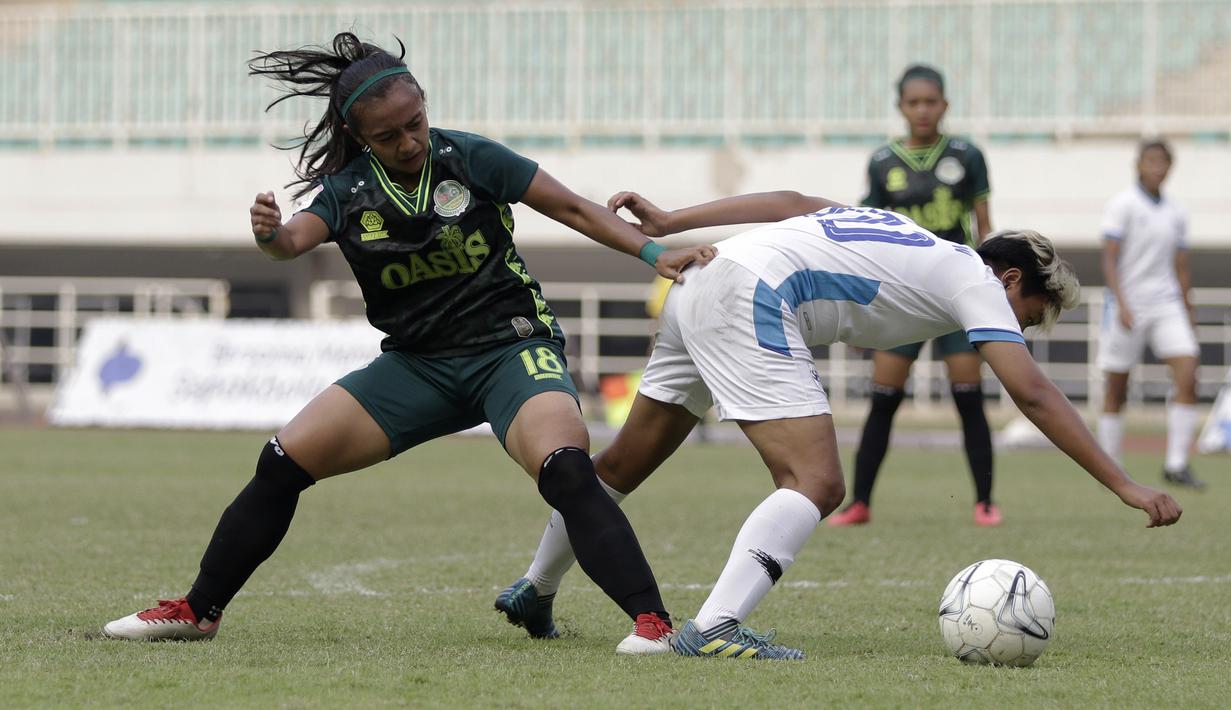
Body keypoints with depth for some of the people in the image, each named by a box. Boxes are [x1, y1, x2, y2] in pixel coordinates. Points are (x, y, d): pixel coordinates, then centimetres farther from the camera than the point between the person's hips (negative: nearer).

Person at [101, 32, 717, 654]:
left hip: (510, 347, -4)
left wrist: (654, 255, -10)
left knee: (565, 470, -33)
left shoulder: (471, 159, -7)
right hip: (416, 363, 4)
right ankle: (198, 610, 10)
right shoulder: (348, 190, -1)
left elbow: (574, 210, -1)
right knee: (284, 462, -4)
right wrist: (269, 234, -43)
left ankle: (652, 621, -33)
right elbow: (298, 238, -20)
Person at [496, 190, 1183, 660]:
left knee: (626, 462, 23)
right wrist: (1127, 486, -10)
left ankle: (536, 591, 38)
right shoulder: (976, 281, 1)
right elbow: (1032, 392, -9)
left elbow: (793, 202, 19)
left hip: (700, 286, 9)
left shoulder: (913, 243, 24)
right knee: (817, 484, -15)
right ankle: (713, 628, -30)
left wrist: (670, 222, 18)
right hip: (752, 298, -9)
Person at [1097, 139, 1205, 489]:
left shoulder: (1175, 214, 11)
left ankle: (1176, 465, -10)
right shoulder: (1123, 205, -5)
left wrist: (1187, 312, 15)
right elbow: (1109, 259, -11)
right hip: (1127, 306, -4)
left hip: (1166, 304, 4)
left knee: (1187, 377, -13)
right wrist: (1121, 304, -21)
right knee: (1116, 390, 2)